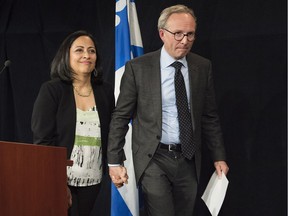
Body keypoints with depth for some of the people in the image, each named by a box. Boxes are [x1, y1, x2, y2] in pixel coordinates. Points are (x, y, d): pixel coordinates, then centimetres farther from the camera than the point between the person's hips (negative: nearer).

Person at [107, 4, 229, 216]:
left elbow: (210, 117, 12)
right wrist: (115, 161, -5)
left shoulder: (203, 67, 4)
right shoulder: (138, 67, -5)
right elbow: (120, 117, -2)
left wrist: (219, 156, 10)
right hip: (153, 158, -3)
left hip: (189, 159, 3)